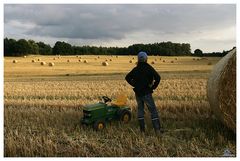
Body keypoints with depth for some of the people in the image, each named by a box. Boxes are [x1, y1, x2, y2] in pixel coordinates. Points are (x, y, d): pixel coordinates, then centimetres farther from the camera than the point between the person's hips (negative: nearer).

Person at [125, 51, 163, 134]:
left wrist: (134, 85, 11)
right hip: (146, 93, -5)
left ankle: (142, 129, 16)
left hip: (138, 93, 5)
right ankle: (157, 129, 0)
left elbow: (127, 77, 14)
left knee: (140, 109, 15)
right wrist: (153, 87, -8)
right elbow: (158, 78, -20)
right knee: (153, 110, 1)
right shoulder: (149, 68, -10)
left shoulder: (135, 69, 5)